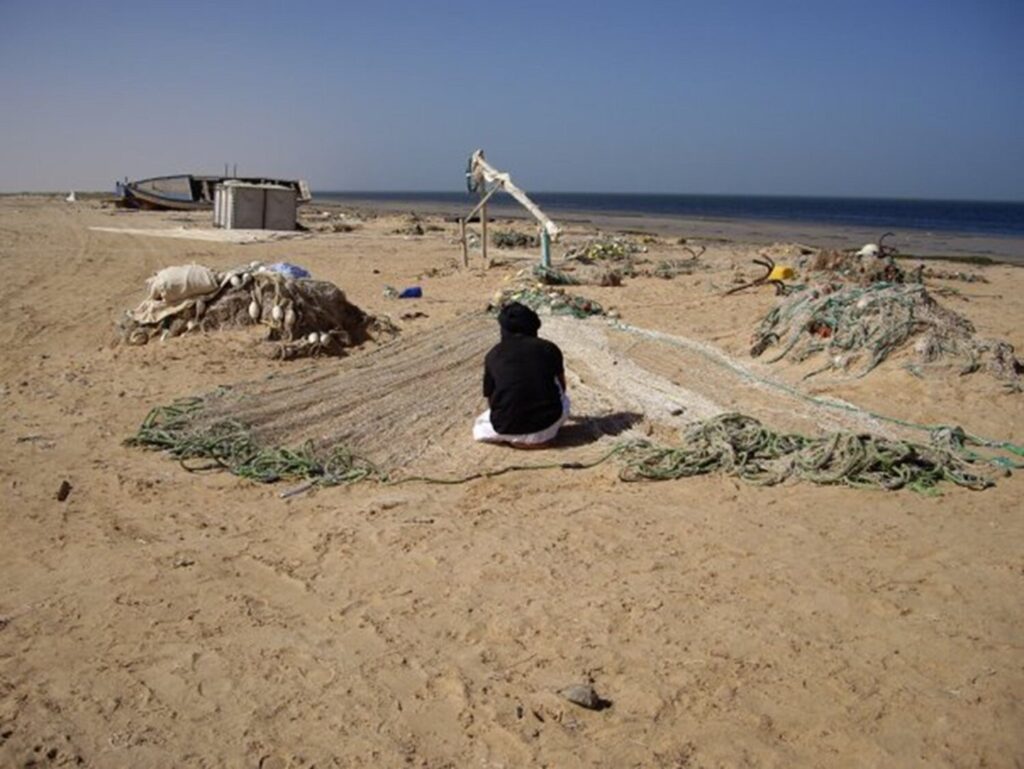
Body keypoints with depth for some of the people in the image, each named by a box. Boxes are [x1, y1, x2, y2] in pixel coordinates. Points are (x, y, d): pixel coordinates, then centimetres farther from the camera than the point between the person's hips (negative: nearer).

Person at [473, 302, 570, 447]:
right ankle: (541, 438, 7)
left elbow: (490, 399, 13)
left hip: (508, 429, -1)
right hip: (546, 425, 1)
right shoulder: (549, 348, 5)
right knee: (563, 401, 33)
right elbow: (562, 386, 23)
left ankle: (518, 440, 5)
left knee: (479, 428, 32)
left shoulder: (493, 355, 4)